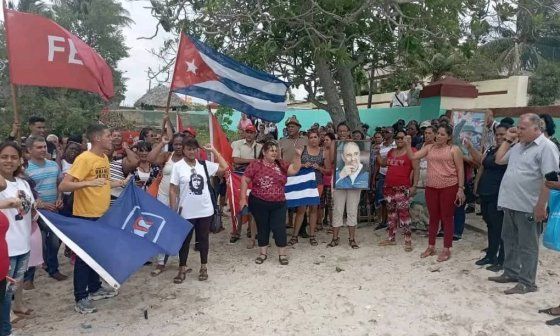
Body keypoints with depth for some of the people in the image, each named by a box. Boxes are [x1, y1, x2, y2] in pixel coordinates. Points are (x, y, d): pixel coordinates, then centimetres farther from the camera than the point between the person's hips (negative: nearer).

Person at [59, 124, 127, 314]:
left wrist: (120, 183, 15)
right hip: (85, 217, -8)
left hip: (102, 215, 8)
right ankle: (80, 298, 13)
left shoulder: (104, 158, 8)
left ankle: (95, 288, 33)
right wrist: (88, 183, -36)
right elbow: (63, 186, -25)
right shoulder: (84, 159, -18)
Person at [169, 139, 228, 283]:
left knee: (203, 239, 14)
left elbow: (224, 167, 1)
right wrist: (173, 210, -9)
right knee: (185, 240, 10)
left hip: (205, 211, 3)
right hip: (186, 212, -2)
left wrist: (214, 151, -2)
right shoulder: (177, 166, -7)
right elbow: (173, 190, -6)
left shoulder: (204, 164, 2)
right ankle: (182, 269, 24)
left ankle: (203, 267, 28)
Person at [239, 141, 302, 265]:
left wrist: (297, 156, -13)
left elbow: (295, 169, -1)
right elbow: (245, 180, -5)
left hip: (279, 204, 2)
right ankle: (263, 253, 26)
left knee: (279, 228, 2)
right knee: (262, 228, 11)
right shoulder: (255, 164, -6)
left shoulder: (281, 165, 5)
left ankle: (282, 254, 16)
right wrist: (243, 198, -9)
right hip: (259, 203, -2)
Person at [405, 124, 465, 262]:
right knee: (433, 217, 12)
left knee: (447, 218, 3)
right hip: (431, 187, 4)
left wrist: (461, 189, -9)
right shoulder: (429, 148, 9)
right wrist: (408, 144, -11)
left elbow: (460, 170, -4)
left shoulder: (454, 149, -3)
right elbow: (412, 157, 3)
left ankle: (446, 249, 12)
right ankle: (431, 247, 22)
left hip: (449, 187, -4)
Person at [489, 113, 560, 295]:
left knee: (527, 246, 3)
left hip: (528, 207, -8)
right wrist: (508, 140, 9)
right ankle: (511, 273, 32)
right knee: (510, 241, 18)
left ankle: (527, 282, 13)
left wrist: (541, 206, -21)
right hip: (511, 204, 8)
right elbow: (499, 160, 20)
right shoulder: (518, 146, 12)